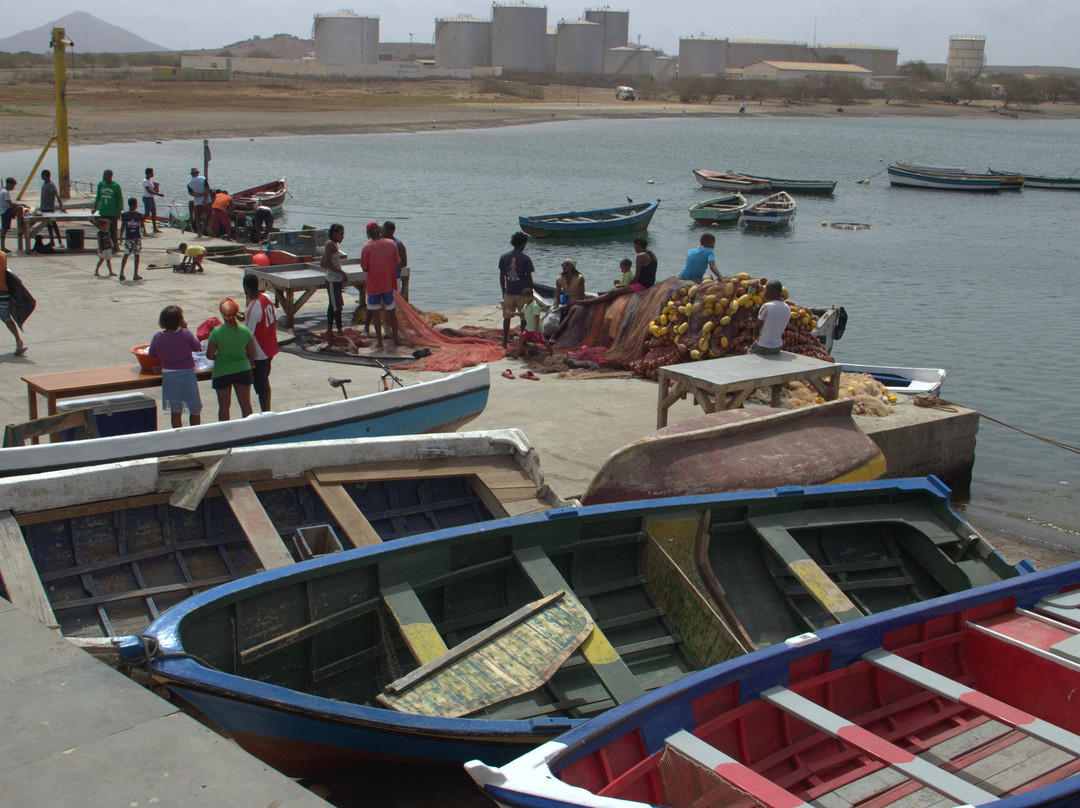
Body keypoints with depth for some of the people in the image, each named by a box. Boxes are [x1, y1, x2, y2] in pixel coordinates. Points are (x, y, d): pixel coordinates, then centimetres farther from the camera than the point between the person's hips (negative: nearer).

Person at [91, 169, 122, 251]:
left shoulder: (116, 186, -7)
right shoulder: (100, 184, 6)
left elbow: (120, 199, -4)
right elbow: (98, 197, 16)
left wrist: (119, 211, -9)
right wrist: (95, 207, 10)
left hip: (113, 212, -4)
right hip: (103, 212, 4)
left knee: (113, 229, 1)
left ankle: (115, 245, 13)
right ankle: (107, 244, 15)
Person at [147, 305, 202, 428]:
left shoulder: (157, 337, -5)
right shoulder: (186, 334, -14)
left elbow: (151, 355, 6)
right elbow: (197, 347, 1)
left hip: (168, 375, 3)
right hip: (187, 375, -3)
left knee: (175, 411, 11)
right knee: (195, 409, 13)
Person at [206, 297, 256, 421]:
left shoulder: (216, 332, -16)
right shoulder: (245, 330, -9)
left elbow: (210, 355, -12)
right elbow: (252, 353, -2)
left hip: (222, 372, -2)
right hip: (243, 369, 2)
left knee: (224, 406, 12)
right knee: (245, 403, 15)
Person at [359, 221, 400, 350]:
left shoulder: (367, 247, -13)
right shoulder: (391, 243, -4)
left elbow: (365, 268, -11)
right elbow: (397, 263, 2)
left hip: (373, 284, -3)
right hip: (389, 283, 3)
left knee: (376, 313, 5)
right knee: (391, 311, 17)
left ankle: (379, 342, 6)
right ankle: (395, 338, 24)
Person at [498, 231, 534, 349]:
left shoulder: (503, 257, -1)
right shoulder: (525, 259, -10)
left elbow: (501, 276, 4)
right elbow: (529, 278, -8)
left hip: (509, 293, 3)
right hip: (522, 293, -3)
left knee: (507, 317, 13)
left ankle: (505, 342, 17)